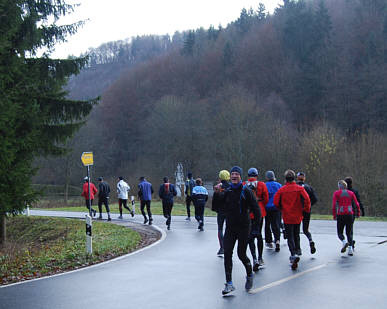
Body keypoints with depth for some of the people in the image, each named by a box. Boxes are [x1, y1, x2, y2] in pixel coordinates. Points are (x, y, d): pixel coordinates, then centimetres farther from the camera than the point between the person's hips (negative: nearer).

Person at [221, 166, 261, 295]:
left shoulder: (246, 191, -5)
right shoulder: (227, 192, 8)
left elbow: (255, 207, -8)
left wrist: (257, 219, -15)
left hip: (243, 227, -4)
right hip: (230, 227, 4)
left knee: (241, 254, 1)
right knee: (227, 254, -6)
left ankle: (249, 275, 30)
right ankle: (229, 283, -2)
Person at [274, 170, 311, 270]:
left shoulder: (281, 190, -6)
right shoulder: (300, 189, -4)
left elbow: (276, 202, -4)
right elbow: (307, 200, -13)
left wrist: (281, 209, 14)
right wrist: (306, 209, 3)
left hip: (287, 217, -2)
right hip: (297, 217, 2)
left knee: (290, 237, -1)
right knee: (296, 236, 19)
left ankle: (294, 255, -23)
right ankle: (294, 255, 28)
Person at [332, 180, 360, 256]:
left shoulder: (336, 193, 1)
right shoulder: (351, 193, 8)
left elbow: (334, 205, -7)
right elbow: (357, 204, 5)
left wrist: (334, 215, 0)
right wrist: (358, 213, 18)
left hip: (341, 215, -2)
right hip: (350, 214, 2)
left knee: (340, 232, 10)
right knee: (349, 233, 12)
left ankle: (344, 242, -20)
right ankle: (350, 248, -4)